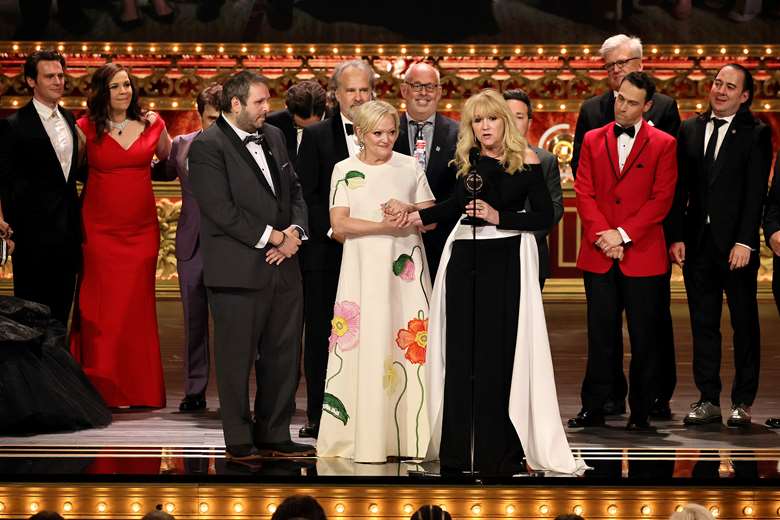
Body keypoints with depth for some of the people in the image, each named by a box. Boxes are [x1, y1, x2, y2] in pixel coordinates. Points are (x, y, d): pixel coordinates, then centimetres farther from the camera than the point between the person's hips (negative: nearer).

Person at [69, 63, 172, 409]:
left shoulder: (151, 124, 6)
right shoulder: (86, 129, -1)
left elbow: (170, 160, 22)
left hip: (141, 228, 2)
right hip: (100, 228, -2)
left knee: (138, 304, 3)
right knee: (102, 306, -3)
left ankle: (140, 389, 10)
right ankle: (100, 388, 3)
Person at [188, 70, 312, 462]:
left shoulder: (273, 137, 15)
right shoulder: (207, 146, -9)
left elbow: (294, 191, 18)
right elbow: (221, 209, -16)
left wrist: (295, 230, -1)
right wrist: (269, 236, -14)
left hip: (282, 268, 7)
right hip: (238, 271, -7)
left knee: (284, 356, 10)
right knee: (237, 358, 1)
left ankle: (273, 436, 20)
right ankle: (239, 441, 10)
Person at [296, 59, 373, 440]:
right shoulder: (315, 136, 4)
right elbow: (306, 195, 0)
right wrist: (332, 229, -10)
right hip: (326, 250, -1)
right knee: (321, 335, 2)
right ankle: (319, 416, 8)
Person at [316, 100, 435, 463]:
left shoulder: (410, 167, 9)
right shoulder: (344, 170, 5)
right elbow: (339, 224, -4)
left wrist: (411, 210, -12)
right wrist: (384, 226, -15)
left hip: (405, 270, 1)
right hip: (363, 270, -1)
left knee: (409, 347, -3)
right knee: (363, 348, -5)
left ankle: (409, 435, 1)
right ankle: (362, 437, -2)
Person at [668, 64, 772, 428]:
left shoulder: (756, 134, -2)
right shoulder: (690, 130, 10)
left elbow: (756, 191, -8)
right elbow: (680, 188, 9)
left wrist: (745, 242, -15)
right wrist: (676, 236, 2)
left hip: (736, 245, -4)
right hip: (698, 243, 4)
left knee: (744, 325, 4)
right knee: (703, 324, 7)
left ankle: (743, 402, 10)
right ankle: (709, 400, 13)